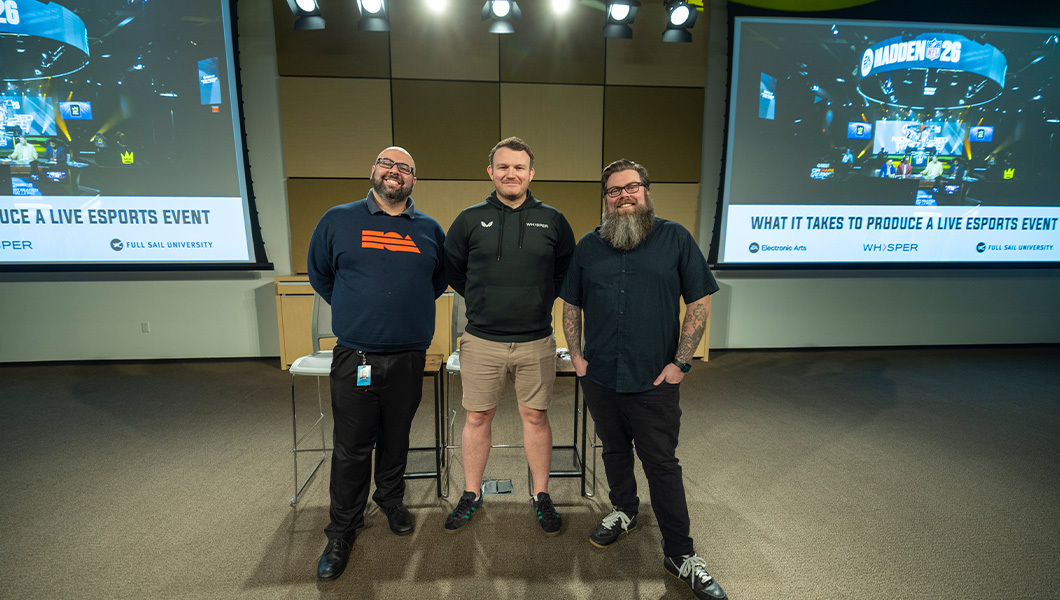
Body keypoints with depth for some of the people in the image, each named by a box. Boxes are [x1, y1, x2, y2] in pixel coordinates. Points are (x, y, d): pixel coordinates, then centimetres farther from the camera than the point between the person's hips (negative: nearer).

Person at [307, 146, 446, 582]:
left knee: (396, 438, 17)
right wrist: (357, 309, 10)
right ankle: (341, 532, 25)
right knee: (351, 448, 6)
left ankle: (391, 499, 41)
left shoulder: (429, 230, 6)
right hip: (354, 357, -1)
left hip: (409, 356, 2)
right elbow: (319, 274, 13)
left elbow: (440, 279, 20)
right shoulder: (338, 220, 2)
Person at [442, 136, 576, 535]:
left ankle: (541, 496, 29)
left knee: (535, 417, 10)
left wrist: (541, 301, 8)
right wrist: (481, 301, 9)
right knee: (477, 418, 10)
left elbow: (568, 270, 14)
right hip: (481, 341, 0)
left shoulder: (552, 221, 3)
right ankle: (471, 495, 30)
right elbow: (450, 269, 12)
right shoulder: (471, 219, 2)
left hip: (536, 342, 0)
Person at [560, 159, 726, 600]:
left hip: (655, 381, -3)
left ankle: (680, 554, 22)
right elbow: (571, 306, 11)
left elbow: (699, 303, -4)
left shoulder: (675, 238, -2)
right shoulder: (588, 246, 6)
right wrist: (576, 354, 1)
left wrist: (680, 363, -9)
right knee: (615, 450, 20)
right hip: (600, 378, 3)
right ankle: (623, 511, 45)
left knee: (662, 464, 5)